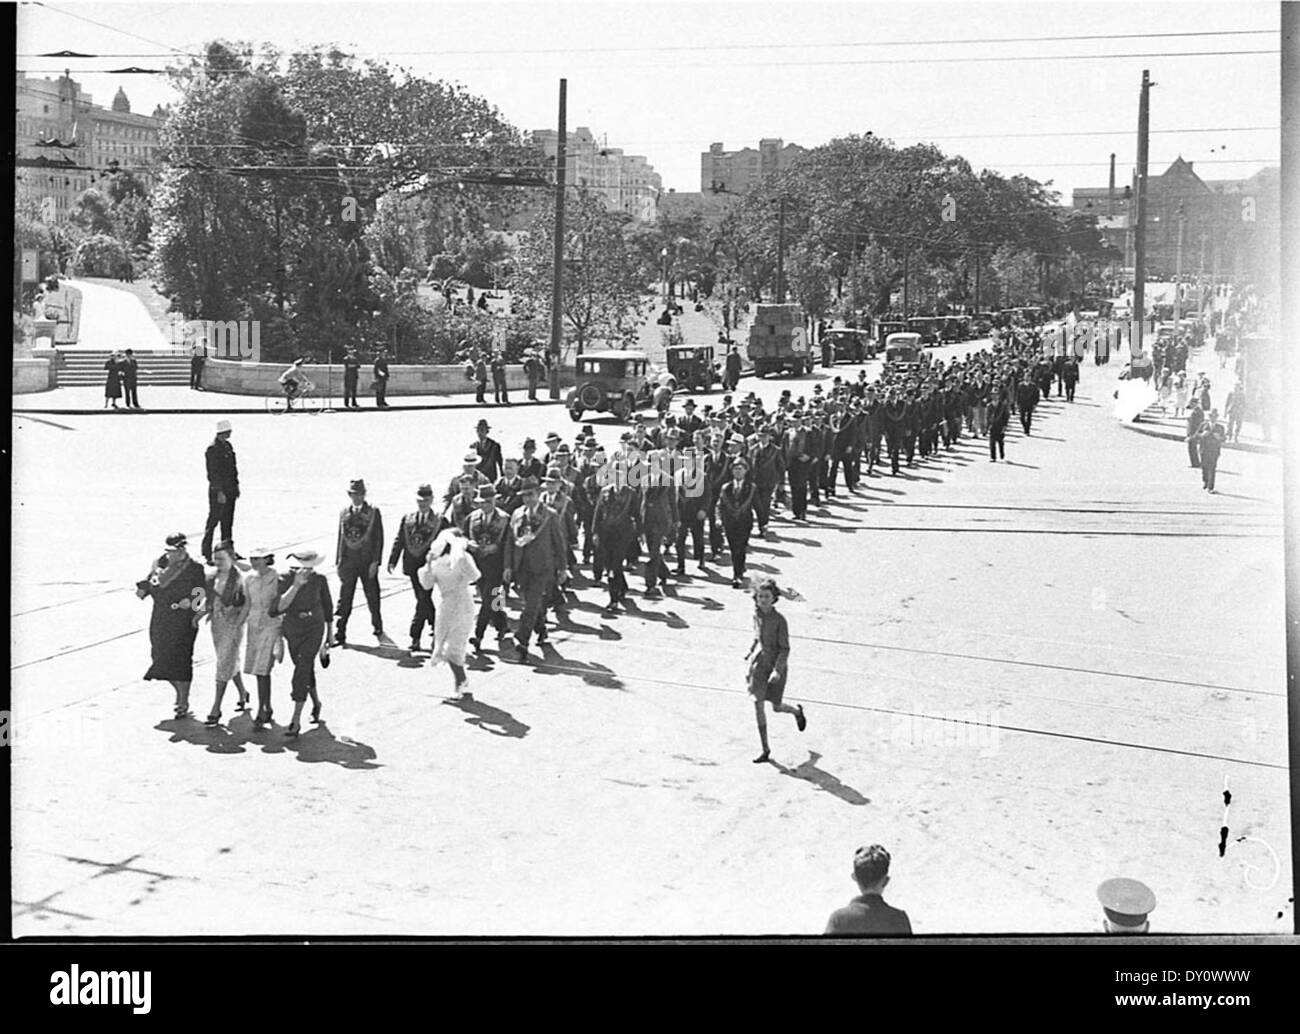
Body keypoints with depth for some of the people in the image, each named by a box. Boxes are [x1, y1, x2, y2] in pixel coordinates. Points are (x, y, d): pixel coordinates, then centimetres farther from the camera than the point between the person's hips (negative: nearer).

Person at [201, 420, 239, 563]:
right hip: (218, 490, -8)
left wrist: (236, 485, 16)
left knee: (228, 521, 13)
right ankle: (207, 553, 0)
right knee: (213, 520, -4)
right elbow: (213, 473, -18)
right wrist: (219, 492, -20)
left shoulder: (228, 446, 11)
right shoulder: (212, 449, -15)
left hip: (230, 489, 8)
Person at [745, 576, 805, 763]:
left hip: (776, 665, -4)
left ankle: (797, 711, 44)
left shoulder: (779, 620, -17)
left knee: (777, 707, 6)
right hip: (759, 663, 4)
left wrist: (777, 670, -24)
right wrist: (749, 656, 19)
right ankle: (765, 750, 0)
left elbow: (785, 648, -15)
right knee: (758, 703, -7)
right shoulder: (757, 615, -1)